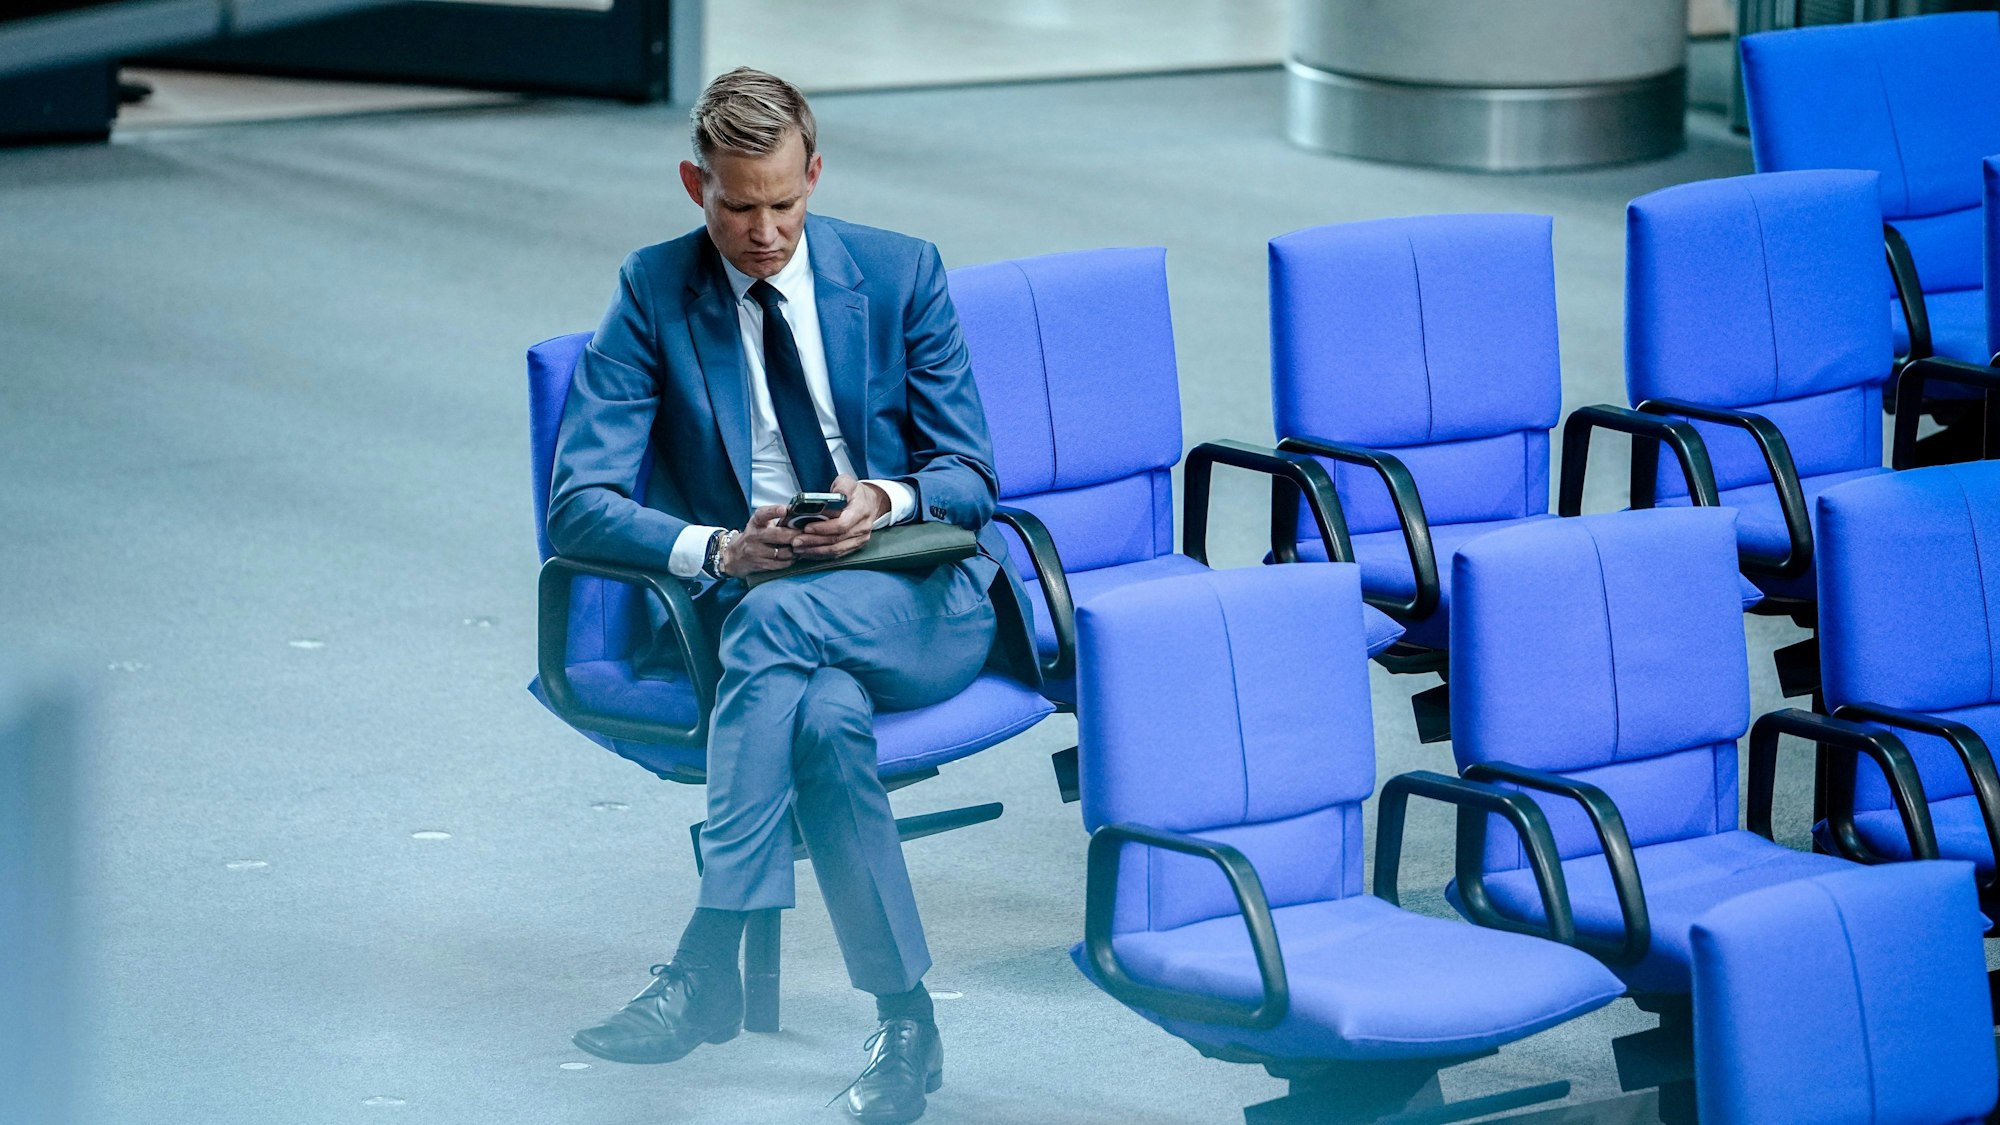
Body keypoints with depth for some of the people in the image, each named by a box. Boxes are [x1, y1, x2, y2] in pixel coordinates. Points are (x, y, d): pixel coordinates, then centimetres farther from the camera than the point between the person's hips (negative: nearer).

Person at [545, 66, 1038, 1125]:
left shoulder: (899, 273, 4)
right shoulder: (654, 293, 2)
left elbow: (968, 476, 3)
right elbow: (578, 505, -5)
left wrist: (884, 506, -22)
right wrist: (717, 551, -24)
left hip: (921, 599, -1)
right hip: (747, 608, 1)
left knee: (781, 618, -36)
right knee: (824, 709, -37)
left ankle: (706, 966, -39)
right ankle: (904, 1017, -35)